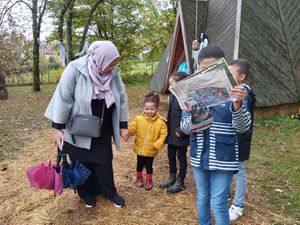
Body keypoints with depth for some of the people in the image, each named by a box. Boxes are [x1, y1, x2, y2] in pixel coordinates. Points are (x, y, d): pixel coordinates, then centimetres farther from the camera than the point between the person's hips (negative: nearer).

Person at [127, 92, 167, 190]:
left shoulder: (160, 122, -15)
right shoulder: (138, 119, -11)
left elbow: (163, 135, -10)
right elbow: (132, 128, -7)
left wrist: (157, 144, -19)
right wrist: (128, 133, -28)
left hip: (151, 150, -2)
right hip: (139, 149, 2)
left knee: (149, 166, 15)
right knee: (140, 165, 20)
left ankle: (149, 180, 39)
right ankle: (139, 178, 45)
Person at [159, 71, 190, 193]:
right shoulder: (172, 96, 5)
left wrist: (180, 131, -21)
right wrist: (168, 128, 13)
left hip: (181, 135, -8)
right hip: (171, 133, 8)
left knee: (181, 157, 9)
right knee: (171, 156, 19)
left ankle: (180, 182, 25)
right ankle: (172, 178, 37)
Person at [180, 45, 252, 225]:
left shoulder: (232, 92, -10)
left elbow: (243, 127, -17)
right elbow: (185, 128, -4)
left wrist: (237, 104, -37)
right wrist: (194, 118, -28)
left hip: (223, 158, -3)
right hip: (199, 156, 4)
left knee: (218, 204, 5)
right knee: (202, 199, 21)